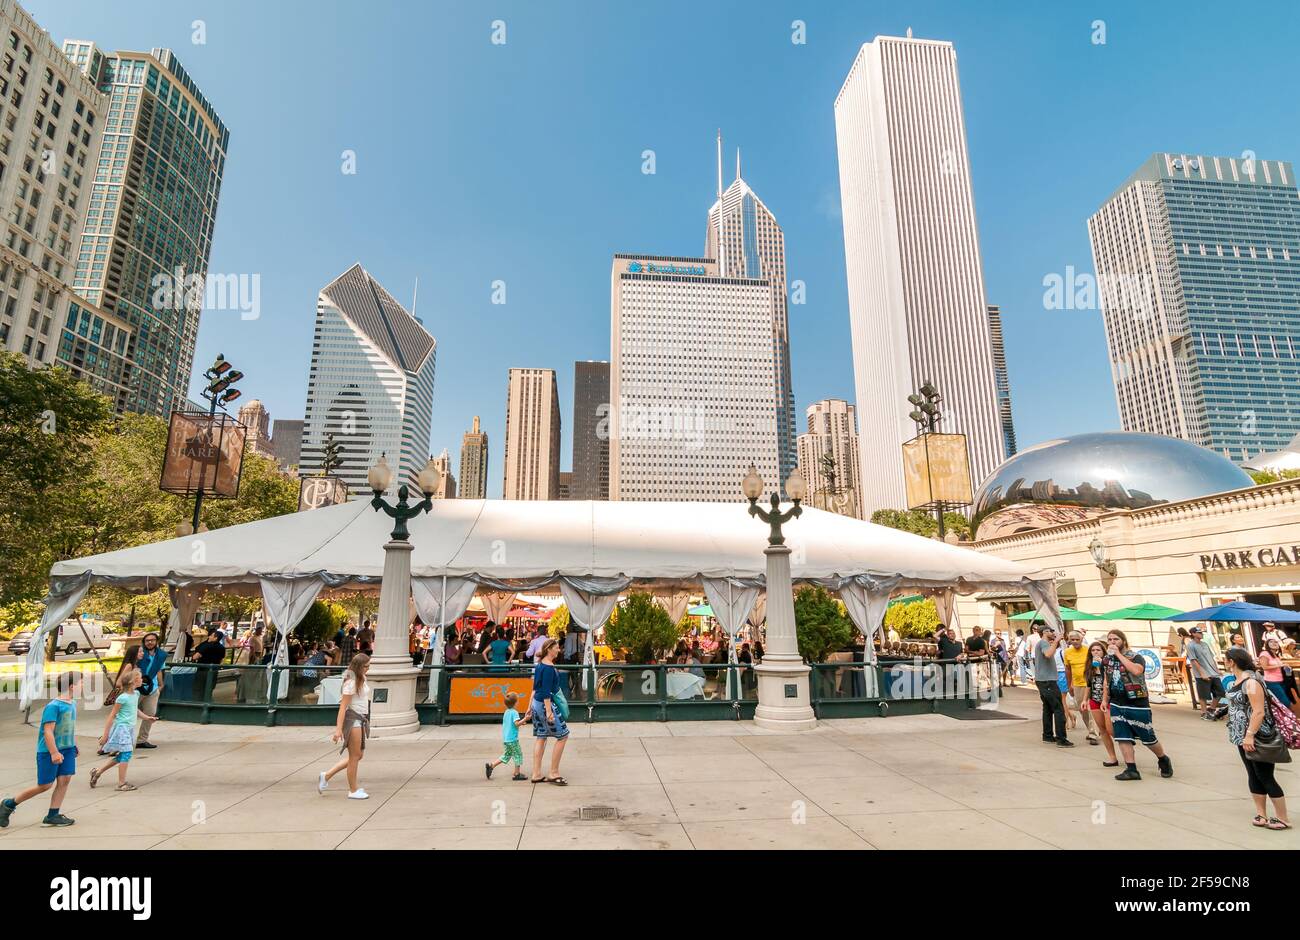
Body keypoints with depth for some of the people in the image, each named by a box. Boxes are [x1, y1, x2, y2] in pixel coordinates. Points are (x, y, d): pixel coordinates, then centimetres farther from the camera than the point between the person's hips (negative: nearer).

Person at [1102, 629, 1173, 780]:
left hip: (1137, 705, -5)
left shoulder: (1136, 657, -11)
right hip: (1117, 705, 5)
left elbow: (1136, 670, -34)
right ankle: (1131, 769, 9)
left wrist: (1119, 654, -27)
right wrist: (1104, 699, 16)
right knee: (1122, 738, 2)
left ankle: (1164, 760, 34)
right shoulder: (1107, 659, 6)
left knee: (1148, 738, 8)